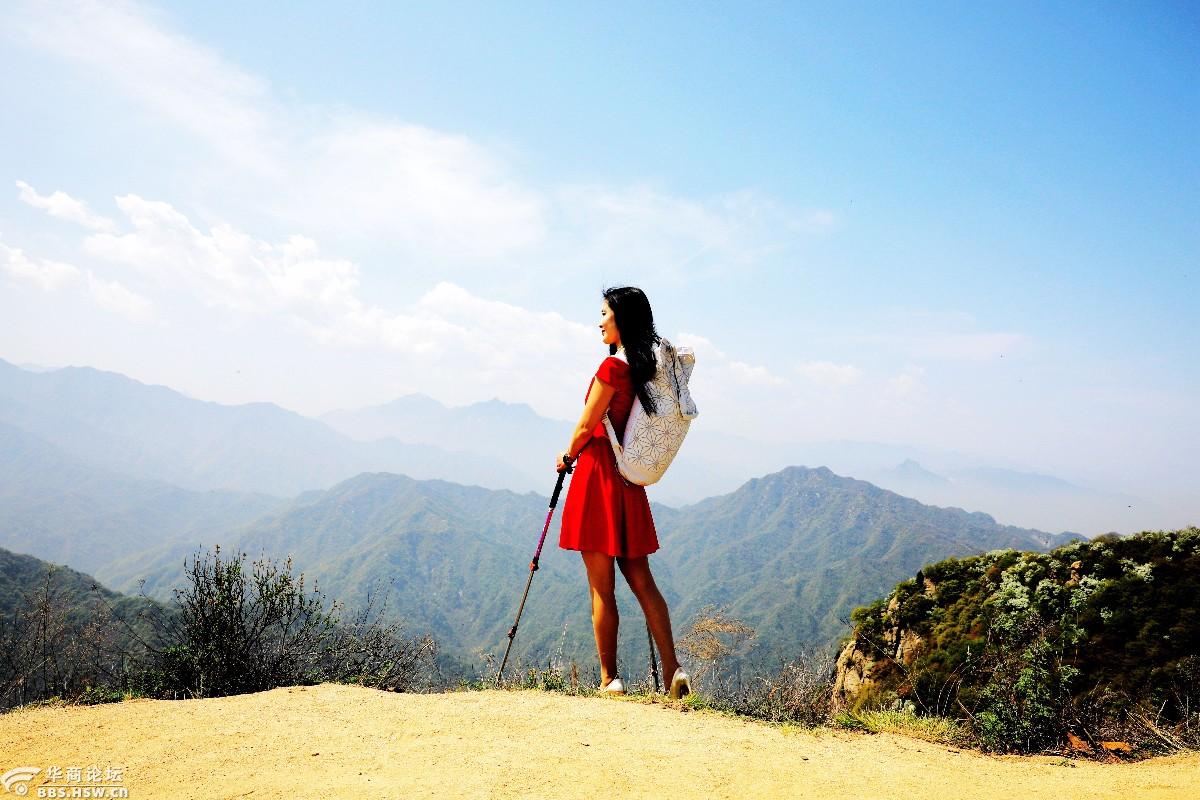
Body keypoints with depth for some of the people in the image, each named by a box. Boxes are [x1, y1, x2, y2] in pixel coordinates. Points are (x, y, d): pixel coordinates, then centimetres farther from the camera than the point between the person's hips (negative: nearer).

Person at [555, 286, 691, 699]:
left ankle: (609, 679, 8)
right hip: (630, 480, 8)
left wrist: (567, 457, 9)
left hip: (598, 476, -7)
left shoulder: (613, 365, -14)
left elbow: (586, 426, -10)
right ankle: (672, 669, 8)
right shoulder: (648, 366, 9)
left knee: (602, 588, 1)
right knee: (641, 580, 11)